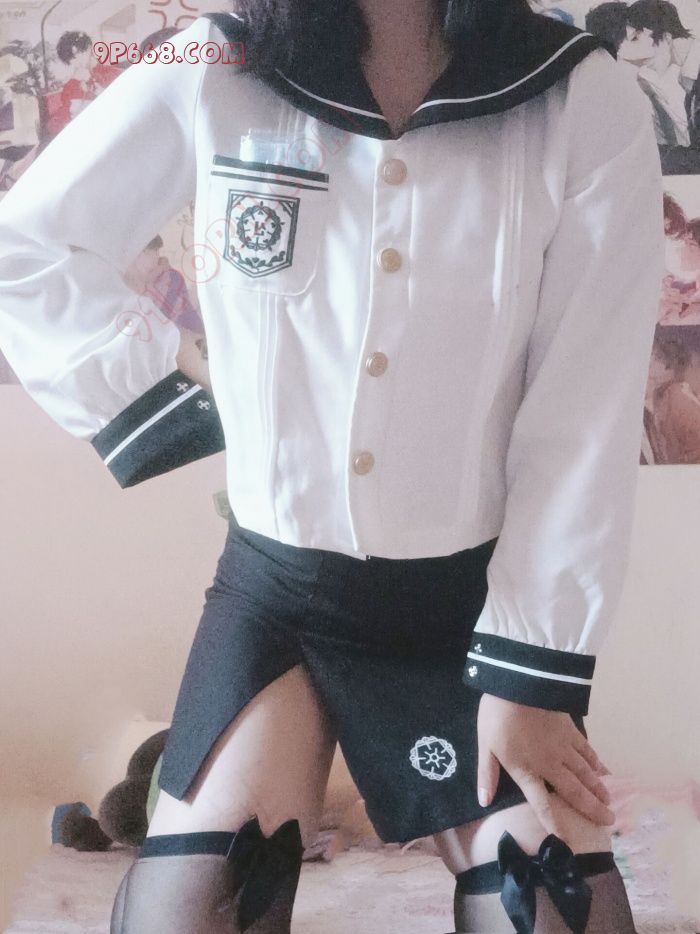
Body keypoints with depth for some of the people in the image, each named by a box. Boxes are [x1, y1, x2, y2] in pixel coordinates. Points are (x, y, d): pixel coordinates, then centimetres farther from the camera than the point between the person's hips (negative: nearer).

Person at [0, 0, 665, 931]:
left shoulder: (589, 102, -11)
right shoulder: (212, 76, -9)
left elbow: (586, 420, -10)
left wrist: (532, 671, -9)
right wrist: (159, 388, -4)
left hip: (476, 595, 0)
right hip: (274, 585, 1)